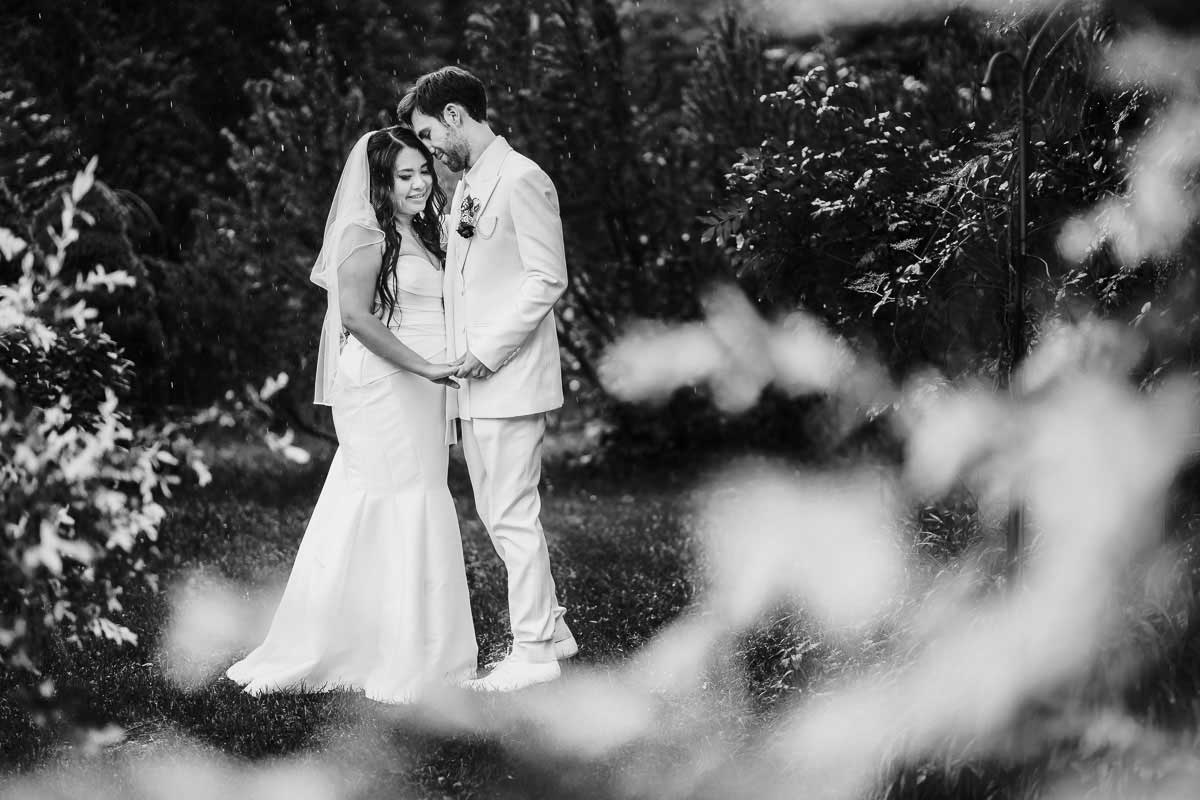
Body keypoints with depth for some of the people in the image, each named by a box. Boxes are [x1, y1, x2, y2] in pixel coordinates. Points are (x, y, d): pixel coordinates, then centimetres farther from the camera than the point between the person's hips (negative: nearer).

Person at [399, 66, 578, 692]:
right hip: (475, 383, 9)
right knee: (497, 515, 14)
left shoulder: (522, 180, -12)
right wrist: (461, 354, 11)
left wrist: (489, 350, -17)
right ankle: (550, 628, 24)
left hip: (510, 379, -9)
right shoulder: (465, 188, 16)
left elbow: (548, 279, -16)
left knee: (512, 516, -5)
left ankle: (533, 652, 3)